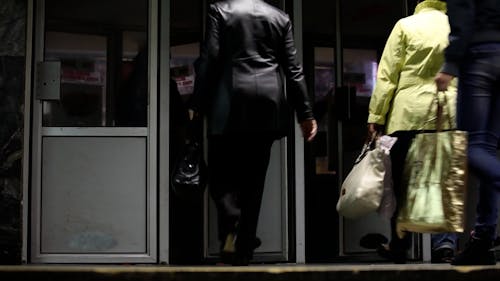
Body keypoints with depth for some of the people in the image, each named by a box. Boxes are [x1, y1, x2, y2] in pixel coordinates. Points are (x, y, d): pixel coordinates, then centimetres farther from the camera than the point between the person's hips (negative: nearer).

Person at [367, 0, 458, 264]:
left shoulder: (406, 25, -1)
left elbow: (387, 74, -3)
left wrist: (376, 115, 1)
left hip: (409, 113, -2)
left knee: (402, 182, 7)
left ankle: (399, 246, 15)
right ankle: (445, 243, -5)